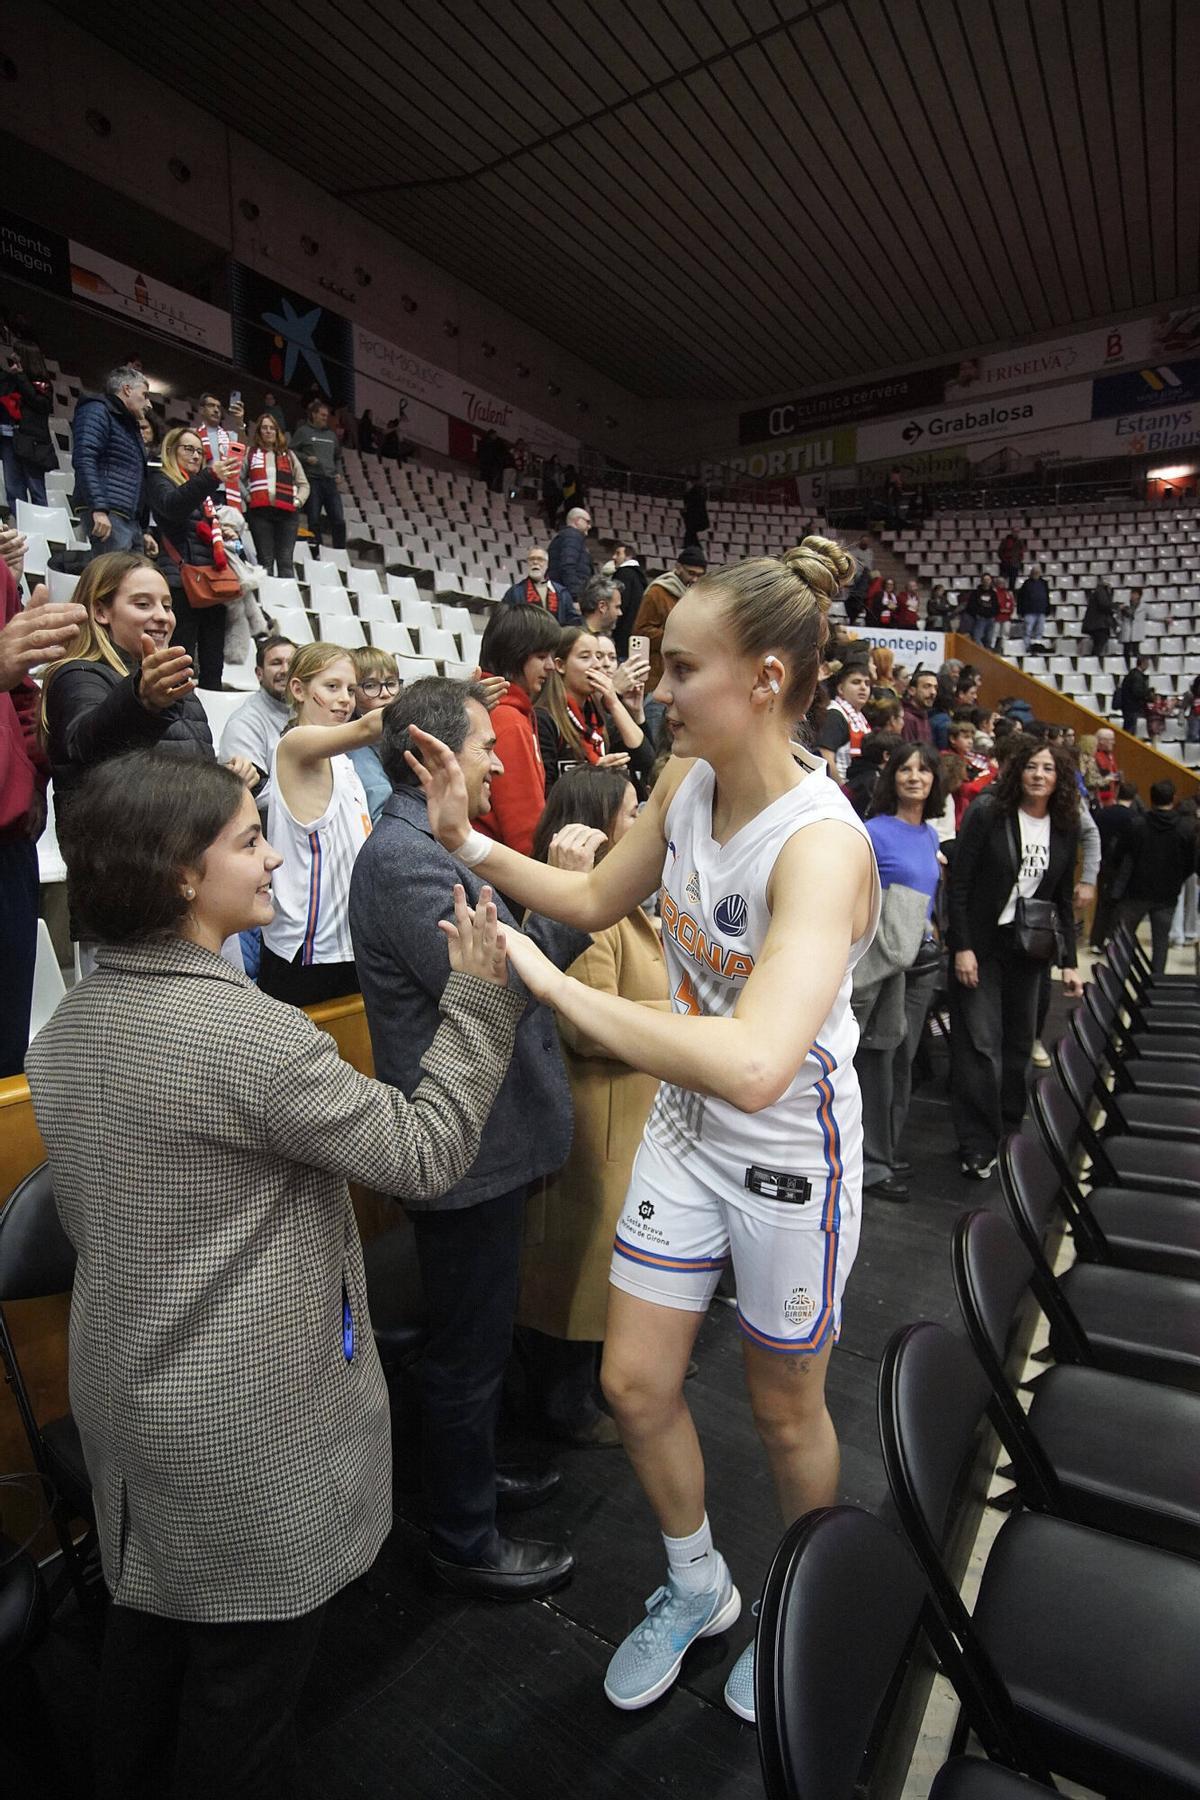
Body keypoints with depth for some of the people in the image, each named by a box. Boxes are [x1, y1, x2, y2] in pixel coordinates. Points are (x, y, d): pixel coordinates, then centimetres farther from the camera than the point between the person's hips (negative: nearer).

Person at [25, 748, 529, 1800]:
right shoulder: (248, 1032, -29)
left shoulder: (70, 1026, -2)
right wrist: (481, 1000, -16)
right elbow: (425, 1156, -22)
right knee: (248, 1670, 17)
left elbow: (83, 1214, 9)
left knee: (151, 1627, 29)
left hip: (125, 1390, 8)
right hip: (250, 1423, -8)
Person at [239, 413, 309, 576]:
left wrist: (297, 500, 3)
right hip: (259, 511, -1)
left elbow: (303, 483, 18)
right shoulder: (250, 452, 13)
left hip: (287, 512, 1)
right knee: (265, 561, -3)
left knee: (285, 561, -3)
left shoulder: (288, 455, 19)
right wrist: (247, 497, -3)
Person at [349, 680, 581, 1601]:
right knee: (470, 1349, 10)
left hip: (482, 1135, 10)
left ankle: (474, 1472, 48)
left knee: (479, 1335, 27)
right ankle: (465, 1541, 32)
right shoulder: (405, 856, -22)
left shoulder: (431, 844, 11)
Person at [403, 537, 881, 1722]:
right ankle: (697, 1587, 48)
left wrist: (545, 981, -38)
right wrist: (468, 841, -4)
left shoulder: (822, 842, -31)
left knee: (784, 1410, 19)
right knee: (633, 1385, 15)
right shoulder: (686, 781, -8)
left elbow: (752, 1067, -45)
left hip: (791, 1151, -6)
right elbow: (597, 901, 7)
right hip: (686, 1125, 6)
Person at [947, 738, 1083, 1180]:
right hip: (981, 945, -5)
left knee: (1019, 1039, 11)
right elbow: (960, 883, -11)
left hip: (1027, 947, 5)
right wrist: (962, 947, -16)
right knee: (980, 1043, -5)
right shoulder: (987, 812, -10)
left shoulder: (1065, 827, 5)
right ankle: (977, 1146, 1)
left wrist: (1068, 961, 8)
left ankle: (1008, 1119, 28)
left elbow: (1063, 899, 12)